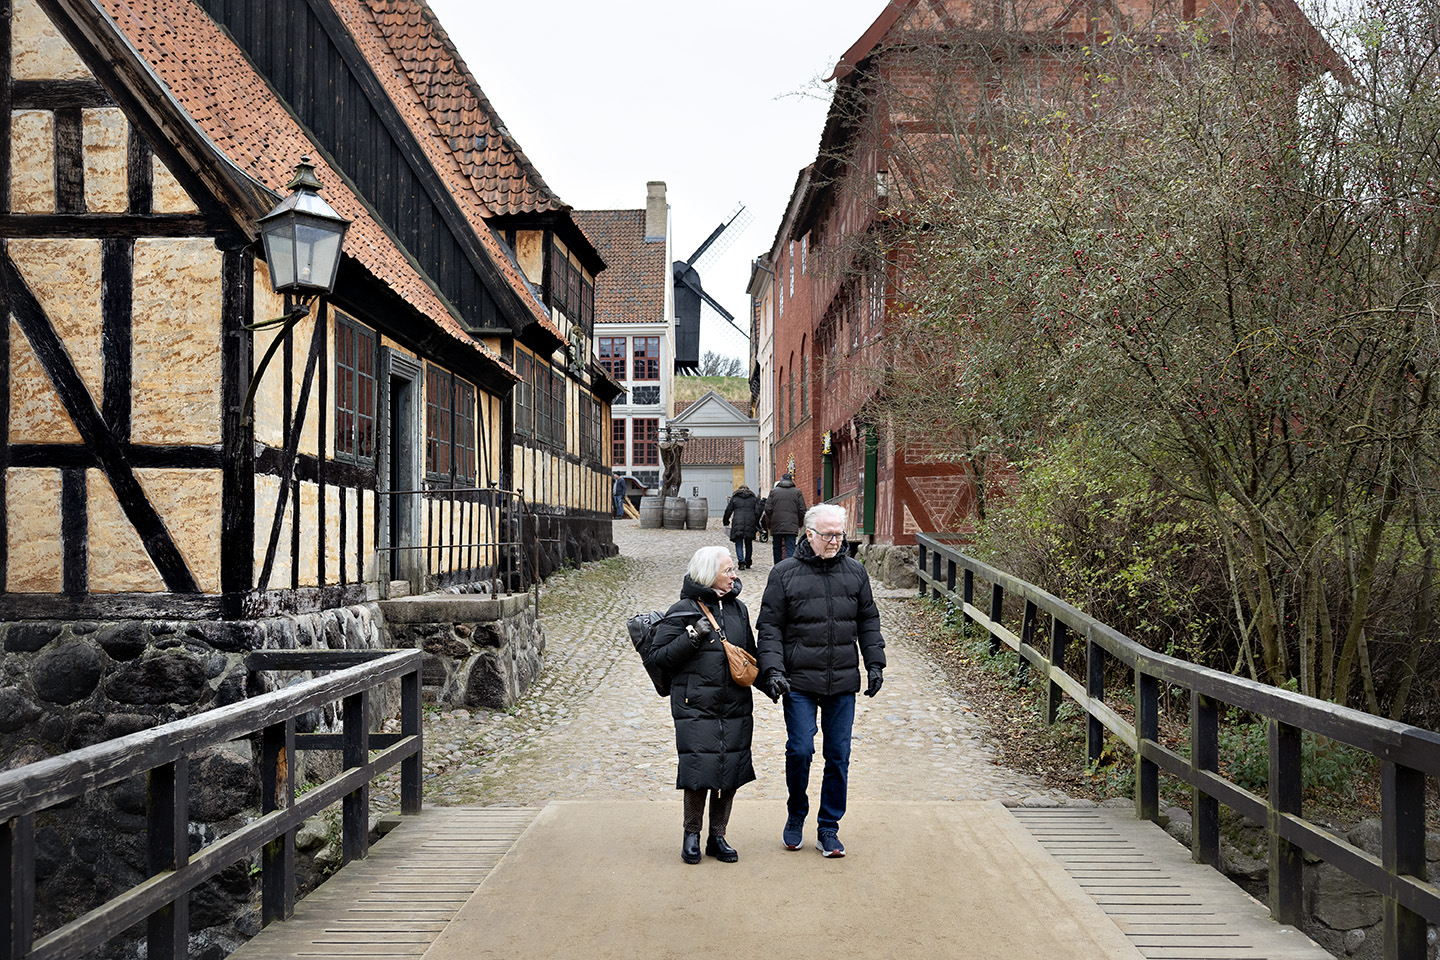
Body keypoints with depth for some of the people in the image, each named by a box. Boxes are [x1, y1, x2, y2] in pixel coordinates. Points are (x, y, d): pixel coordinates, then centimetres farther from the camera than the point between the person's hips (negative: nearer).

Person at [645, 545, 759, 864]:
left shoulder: (738, 609, 12)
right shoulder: (683, 610, -4)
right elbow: (659, 654, -6)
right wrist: (693, 637, -17)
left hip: (735, 707, 5)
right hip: (695, 706, -5)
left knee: (731, 771, 5)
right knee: (700, 770, -8)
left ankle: (717, 838, 20)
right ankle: (691, 835, 13)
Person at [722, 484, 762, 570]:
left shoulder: (734, 498, 11)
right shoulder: (754, 499, 15)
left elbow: (728, 511, 10)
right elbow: (757, 512, 6)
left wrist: (725, 521, 24)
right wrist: (757, 524, 13)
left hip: (737, 524, -2)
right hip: (750, 524, 2)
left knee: (739, 544, 0)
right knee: (749, 544, 15)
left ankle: (741, 561, -18)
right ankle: (748, 563, 22)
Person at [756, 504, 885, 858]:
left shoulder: (855, 572, 8)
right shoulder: (784, 574, -1)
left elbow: (869, 621, 16)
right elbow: (769, 627, 1)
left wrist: (875, 664, 8)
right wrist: (772, 670, -9)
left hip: (843, 682, 3)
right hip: (799, 682, -3)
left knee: (838, 756, 5)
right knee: (800, 749, -8)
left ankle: (828, 829, 19)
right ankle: (796, 816, 18)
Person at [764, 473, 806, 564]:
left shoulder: (773, 491, 5)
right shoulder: (797, 492, 5)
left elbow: (768, 509, 1)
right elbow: (802, 510, 1)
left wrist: (769, 523, 13)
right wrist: (799, 523, 15)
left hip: (776, 526, 1)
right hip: (791, 527, -1)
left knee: (777, 549, 14)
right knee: (790, 549, -5)